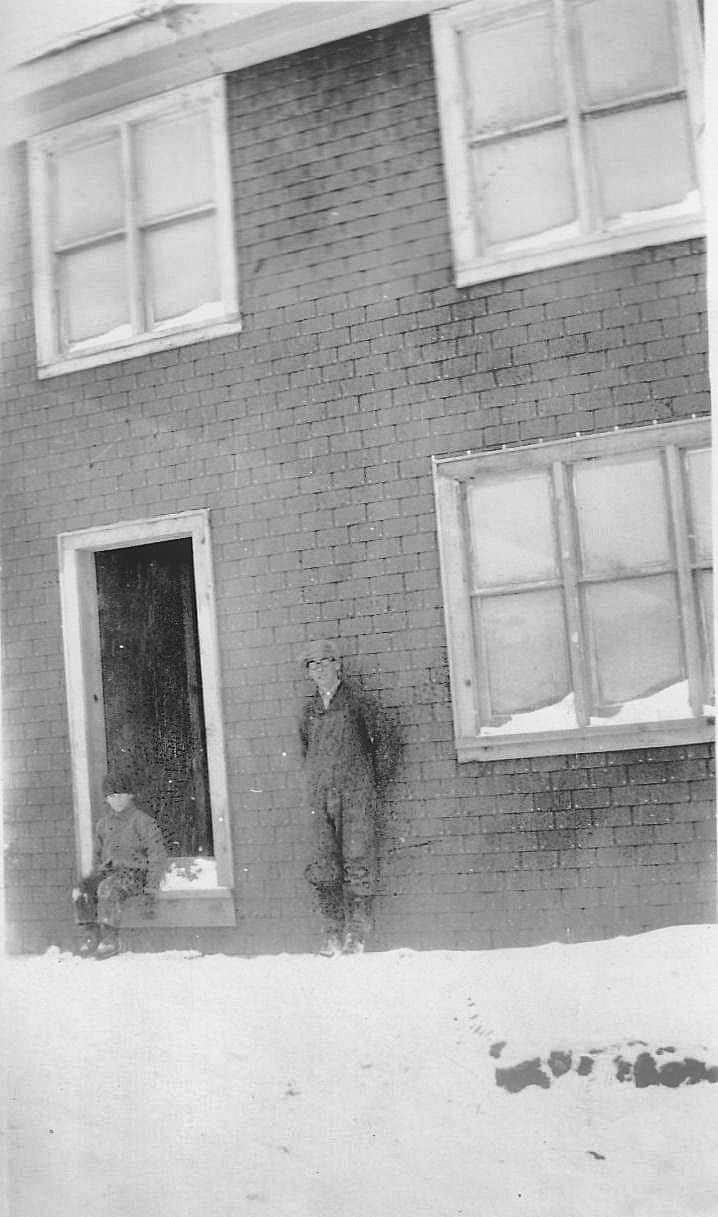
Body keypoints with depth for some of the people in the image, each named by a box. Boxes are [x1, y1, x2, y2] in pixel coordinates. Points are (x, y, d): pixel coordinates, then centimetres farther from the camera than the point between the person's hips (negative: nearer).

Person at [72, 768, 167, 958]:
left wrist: (151, 892, -15)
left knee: (108, 889, -34)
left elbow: (158, 858, -9)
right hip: (109, 871, 6)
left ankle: (111, 939, -26)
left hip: (135, 871, -6)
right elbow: (98, 854, 26)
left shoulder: (142, 821, -7)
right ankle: (92, 934, -12)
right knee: (81, 891, -21)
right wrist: (95, 877, 11)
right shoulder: (103, 823, 12)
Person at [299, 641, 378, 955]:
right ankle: (333, 933, 9)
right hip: (320, 795, 4)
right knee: (324, 865, 2)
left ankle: (357, 932, 1)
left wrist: (367, 781, 3)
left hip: (355, 791, -4)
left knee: (357, 861, -6)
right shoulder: (309, 709, 12)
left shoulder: (355, 704, 0)